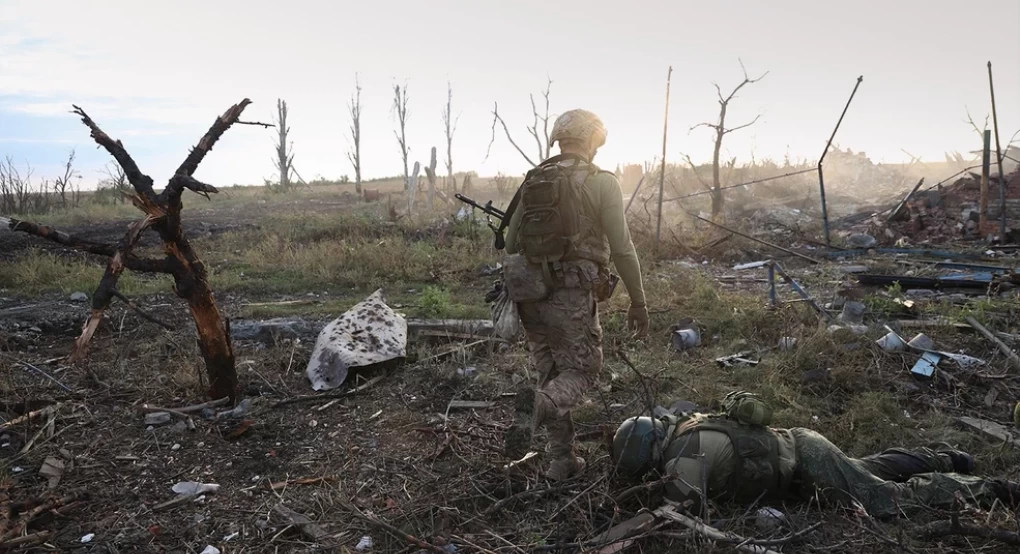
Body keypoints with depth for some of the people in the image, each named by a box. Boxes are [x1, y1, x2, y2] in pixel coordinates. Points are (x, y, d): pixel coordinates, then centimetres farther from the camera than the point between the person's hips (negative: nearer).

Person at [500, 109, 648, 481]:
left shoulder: (532, 180, 12)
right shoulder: (602, 182, -3)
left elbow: (511, 242, 14)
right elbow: (622, 248, -6)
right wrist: (638, 301, 1)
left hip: (530, 292, 6)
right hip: (572, 296, -5)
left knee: (552, 372, 15)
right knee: (580, 371, 4)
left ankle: (563, 459, 18)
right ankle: (538, 405, -27)